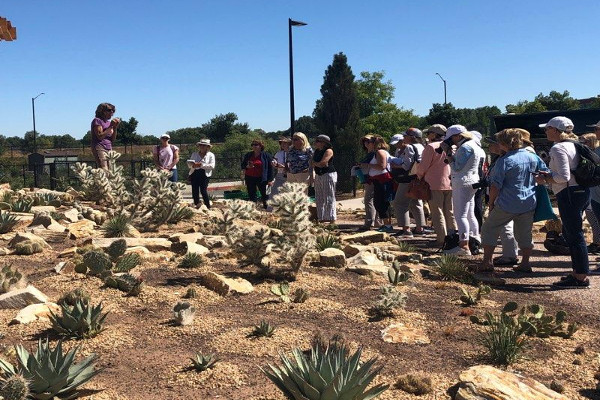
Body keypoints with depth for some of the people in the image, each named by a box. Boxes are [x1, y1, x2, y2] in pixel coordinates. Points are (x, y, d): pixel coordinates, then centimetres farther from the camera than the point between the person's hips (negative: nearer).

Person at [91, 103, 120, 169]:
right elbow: (100, 136, -13)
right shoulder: (97, 120, -1)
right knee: (104, 171, -22)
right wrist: (110, 126, -10)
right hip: (100, 148, -7)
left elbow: (112, 140, 13)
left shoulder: (109, 122, 18)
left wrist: (115, 128, 1)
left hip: (109, 149, 7)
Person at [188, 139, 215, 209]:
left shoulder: (210, 155, 6)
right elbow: (189, 162, 14)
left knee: (203, 191, -12)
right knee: (195, 191, 1)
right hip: (194, 174, 4)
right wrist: (193, 165, -9)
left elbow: (212, 166, -7)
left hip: (204, 175, -4)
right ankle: (196, 205, 13)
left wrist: (201, 165, -17)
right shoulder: (194, 154, 18)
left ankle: (208, 207, -3)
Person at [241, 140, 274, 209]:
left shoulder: (266, 155, -1)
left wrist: (270, 180, -7)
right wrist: (247, 167, -8)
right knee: (251, 195, 6)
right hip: (250, 178, 4)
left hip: (261, 178, -3)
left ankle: (266, 208, 9)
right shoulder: (248, 155, 10)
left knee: (264, 195, -2)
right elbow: (242, 165, 16)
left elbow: (270, 168, -2)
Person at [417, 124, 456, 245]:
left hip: (435, 184, -6)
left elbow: (423, 166, -10)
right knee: (449, 212, 13)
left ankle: (441, 239, -3)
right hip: (449, 184, 6)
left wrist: (420, 175, 8)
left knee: (437, 213, -2)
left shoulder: (431, 147, -10)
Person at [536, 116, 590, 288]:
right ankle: (577, 272, 24)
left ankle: (581, 277, 0)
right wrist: (549, 175, 14)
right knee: (569, 233, 17)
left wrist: (545, 179, -8)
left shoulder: (558, 148, -15)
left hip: (569, 193, -10)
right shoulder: (572, 145, 16)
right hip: (581, 191, 10)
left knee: (574, 235, -5)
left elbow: (563, 177, -22)